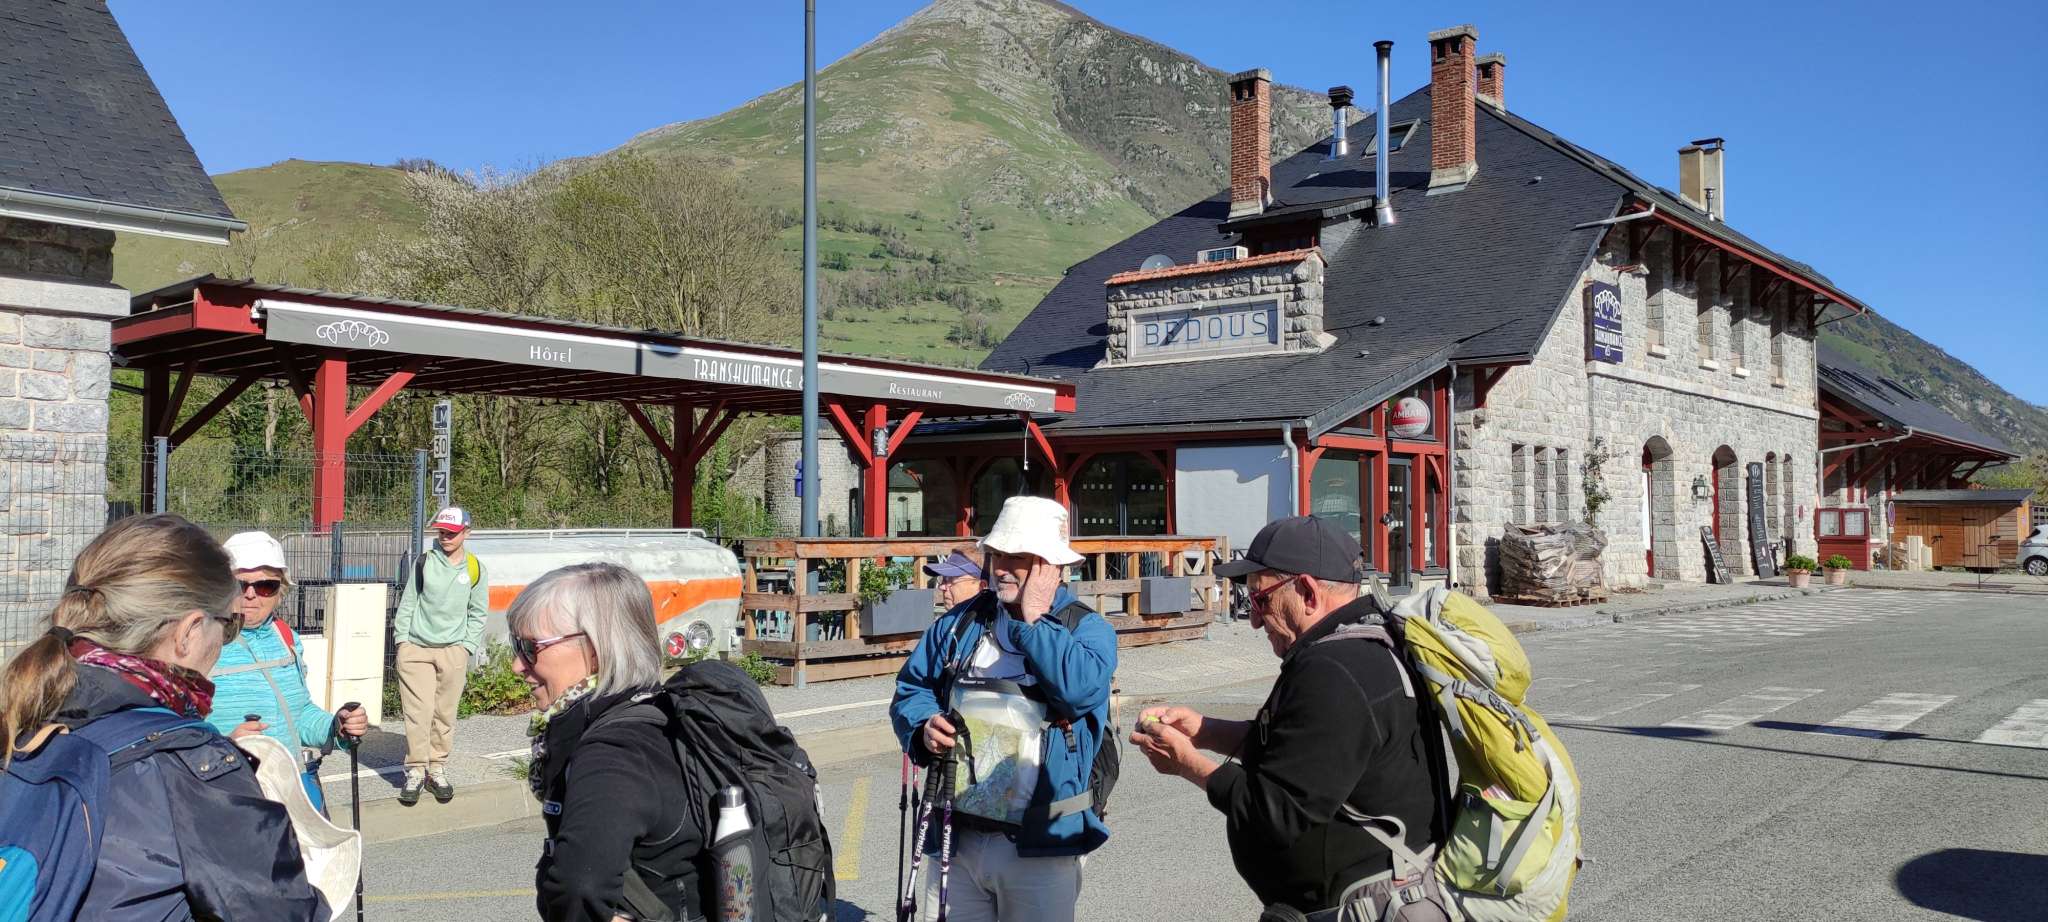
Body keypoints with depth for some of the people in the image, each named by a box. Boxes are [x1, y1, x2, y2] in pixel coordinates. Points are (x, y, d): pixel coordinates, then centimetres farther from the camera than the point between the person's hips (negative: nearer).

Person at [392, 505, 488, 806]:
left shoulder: (475, 569, 5)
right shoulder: (424, 562, 4)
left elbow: (478, 614, 10)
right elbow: (407, 602, 7)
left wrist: (467, 647, 2)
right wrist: (401, 638, 1)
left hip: (453, 651, 1)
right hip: (416, 648, -1)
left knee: (445, 714, 4)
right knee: (418, 712, -6)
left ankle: (437, 769, 16)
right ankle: (415, 771, 3)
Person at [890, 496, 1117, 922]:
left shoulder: (1088, 629, -3)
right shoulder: (960, 622, 10)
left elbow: (1078, 687, -24)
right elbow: (911, 687, 14)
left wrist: (1033, 621, -15)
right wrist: (923, 726, -7)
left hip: (1039, 846, -4)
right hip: (954, 838, 4)